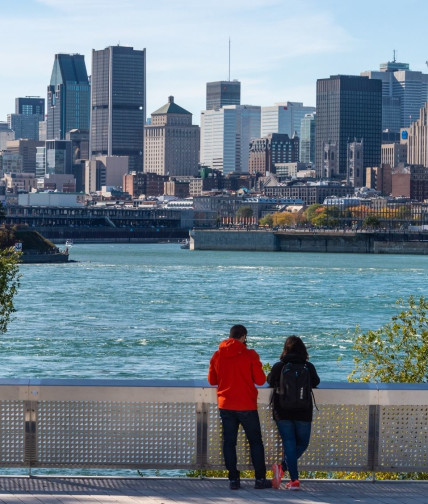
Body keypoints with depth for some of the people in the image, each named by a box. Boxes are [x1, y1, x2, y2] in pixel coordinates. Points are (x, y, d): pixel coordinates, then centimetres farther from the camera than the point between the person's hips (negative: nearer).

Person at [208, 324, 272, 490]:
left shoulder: (217, 355, 1)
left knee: (229, 442, 8)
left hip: (225, 406, 3)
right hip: (246, 406, -2)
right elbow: (260, 380, -8)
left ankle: (233, 479, 4)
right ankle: (260, 479, 9)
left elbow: (212, 380, 9)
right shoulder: (250, 355, -9)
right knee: (255, 442, 8)